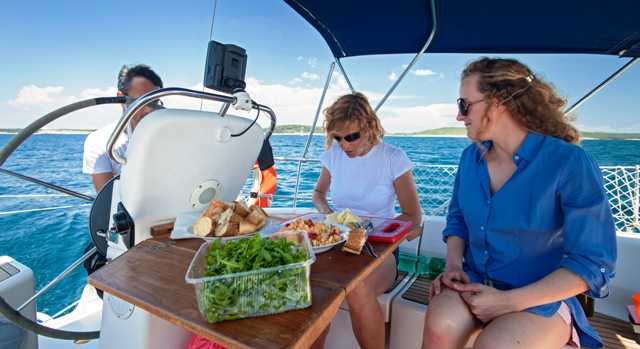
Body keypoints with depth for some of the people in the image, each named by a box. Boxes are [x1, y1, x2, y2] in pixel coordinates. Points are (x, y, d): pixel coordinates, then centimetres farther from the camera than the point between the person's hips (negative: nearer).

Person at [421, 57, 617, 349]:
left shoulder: (570, 163, -14)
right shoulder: (471, 156, 3)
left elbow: (592, 262, -13)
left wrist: (507, 301, -19)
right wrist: (454, 265, -7)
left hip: (540, 298, -3)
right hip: (473, 283, 4)